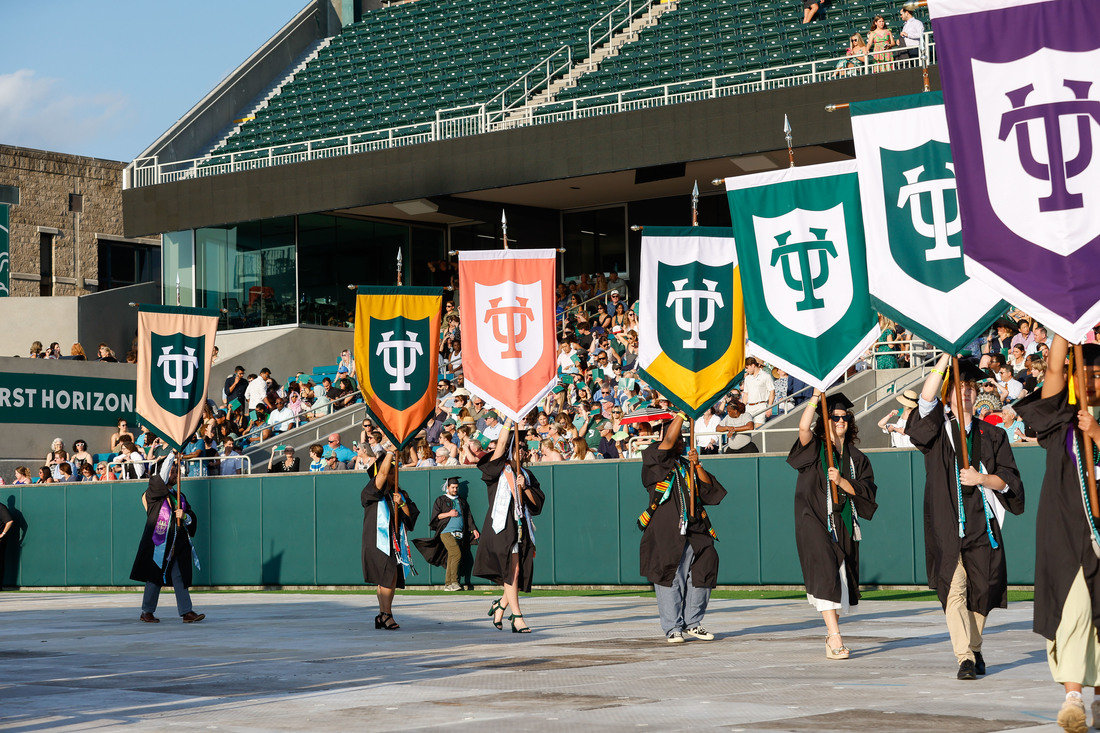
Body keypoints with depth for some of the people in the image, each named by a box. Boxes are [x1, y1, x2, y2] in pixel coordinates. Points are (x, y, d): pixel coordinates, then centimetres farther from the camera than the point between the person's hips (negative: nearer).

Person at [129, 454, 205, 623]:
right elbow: (162, 475, -18)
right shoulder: (154, 493, 0)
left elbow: (193, 519, 18)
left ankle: (187, 612, -3)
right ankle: (147, 612, 13)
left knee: (180, 577, 0)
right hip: (157, 544, -5)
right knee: (154, 578, 1)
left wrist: (184, 516, -5)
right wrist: (172, 455, -19)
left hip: (178, 545, 5)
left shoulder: (180, 497, 18)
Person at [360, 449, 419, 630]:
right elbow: (382, 472, -18)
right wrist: (391, 451, -12)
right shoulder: (373, 493, -3)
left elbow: (410, 517, 10)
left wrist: (402, 503, -7)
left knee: (387, 579, 7)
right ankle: (386, 615, -14)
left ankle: (382, 617, 14)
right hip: (378, 541, -6)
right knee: (390, 575, -18)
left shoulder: (400, 495, 15)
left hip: (395, 543, 6)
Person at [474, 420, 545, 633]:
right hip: (503, 525, -5)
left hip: (522, 526, 5)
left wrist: (525, 487, -4)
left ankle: (501, 604, 28)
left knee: (520, 572, 3)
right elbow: (502, 443, -10)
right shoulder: (497, 470, 3)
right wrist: (510, 418, -7)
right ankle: (517, 617, -13)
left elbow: (537, 502, 12)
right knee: (512, 568, -13)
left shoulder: (526, 475, 18)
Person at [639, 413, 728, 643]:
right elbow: (669, 439, -13)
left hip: (693, 532, 5)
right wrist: (682, 412, -8)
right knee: (669, 577, -5)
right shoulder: (656, 459, 5)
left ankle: (692, 623, 11)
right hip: (665, 532, -5)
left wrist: (696, 466, 1)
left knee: (702, 573, -1)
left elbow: (709, 489, 12)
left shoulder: (686, 465, 21)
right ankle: (673, 628, 1)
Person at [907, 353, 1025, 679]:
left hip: (981, 523, 2)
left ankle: (975, 649, 27)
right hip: (946, 525, -2)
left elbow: (1008, 479, 8)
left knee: (980, 590, 5)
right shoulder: (938, 429, 7)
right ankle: (965, 658, -14)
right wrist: (946, 357, -18)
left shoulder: (992, 435, 13)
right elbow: (926, 398, -13)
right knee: (953, 589, -12)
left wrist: (981, 478, -11)